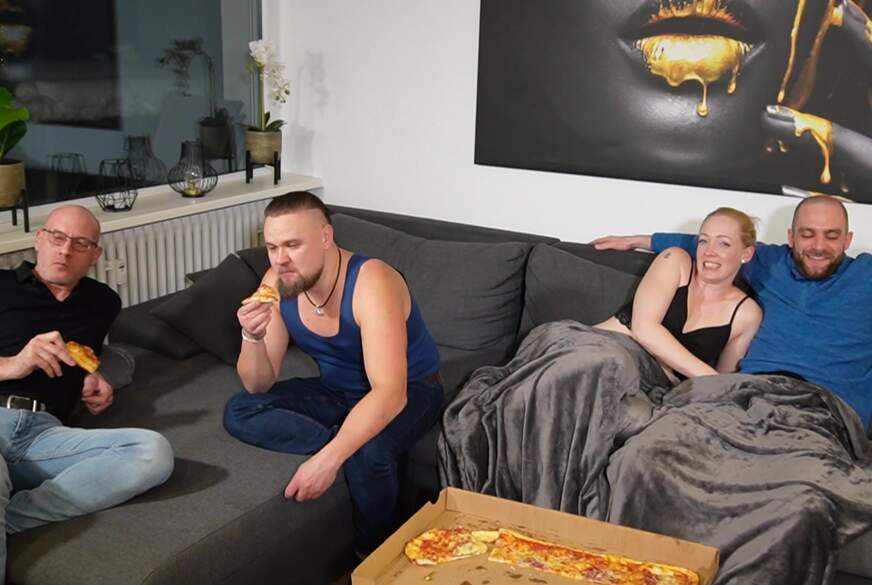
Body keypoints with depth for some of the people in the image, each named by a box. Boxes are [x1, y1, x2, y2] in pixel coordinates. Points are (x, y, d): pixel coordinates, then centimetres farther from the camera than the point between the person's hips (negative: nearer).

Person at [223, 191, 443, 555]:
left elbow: (389, 393, -39)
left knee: (366, 452, -36)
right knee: (239, 413, -13)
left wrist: (329, 457, -50)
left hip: (409, 391, -5)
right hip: (339, 390, 6)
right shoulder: (277, 284, -14)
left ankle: (374, 555, -7)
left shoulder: (370, 283, -31)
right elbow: (259, 386, -11)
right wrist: (253, 338, -32)